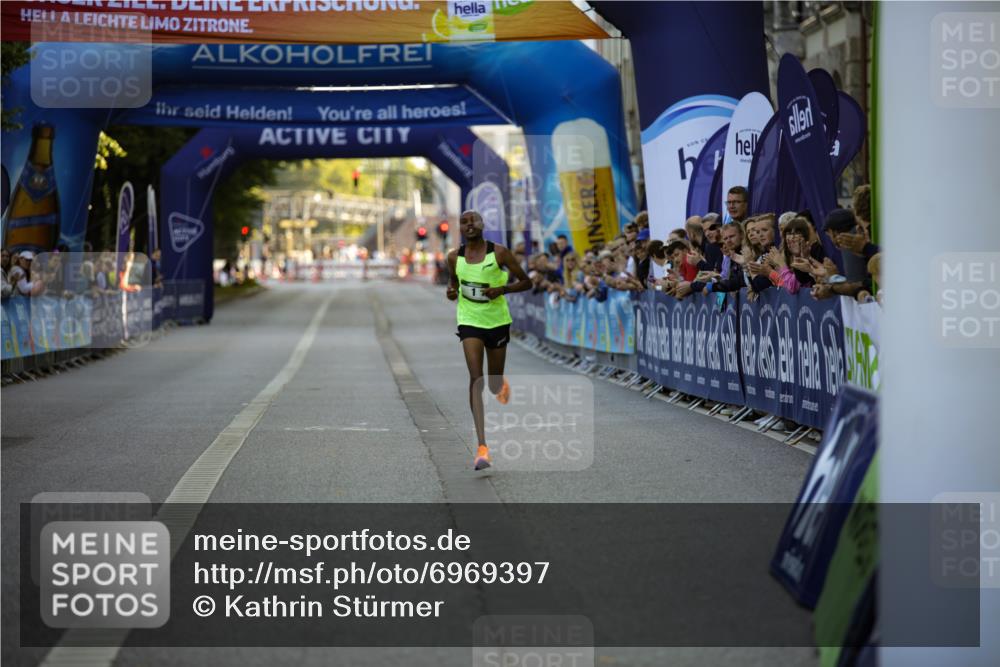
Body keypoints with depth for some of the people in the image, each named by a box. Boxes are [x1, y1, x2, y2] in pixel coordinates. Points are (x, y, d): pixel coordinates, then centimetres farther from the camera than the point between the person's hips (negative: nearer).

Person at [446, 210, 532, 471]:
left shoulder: (499, 253, -9)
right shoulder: (455, 257, 0)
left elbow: (526, 282, -2)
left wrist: (502, 289, -20)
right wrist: (451, 290, -2)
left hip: (497, 321, 0)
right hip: (469, 322, 0)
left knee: (494, 385, 10)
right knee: (476, 378, -17)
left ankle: (502, 385, 54)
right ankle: (482, 446, -22)